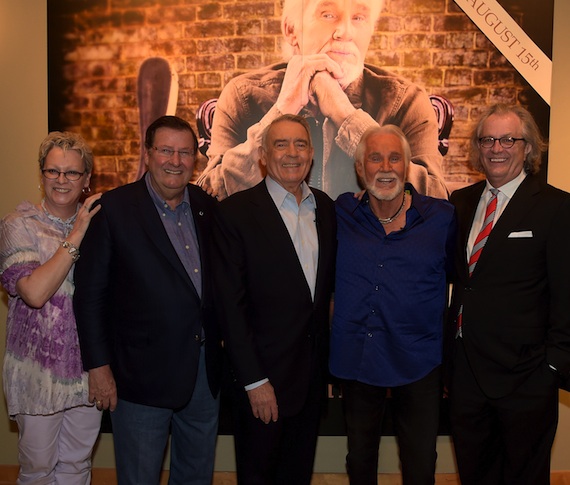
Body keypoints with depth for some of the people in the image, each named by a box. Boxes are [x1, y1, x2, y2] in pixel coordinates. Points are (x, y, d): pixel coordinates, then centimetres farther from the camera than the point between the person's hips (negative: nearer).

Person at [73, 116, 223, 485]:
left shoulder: (208, 208, 4)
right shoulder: (115, 208, -10)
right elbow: (90, 294, -9)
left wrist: (223, 336, 5)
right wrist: (98, 366, -10)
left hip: (206, 368, 5)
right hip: (143, 372, -4)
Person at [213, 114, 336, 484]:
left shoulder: (325, 207, 4)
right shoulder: (236, 211, -13)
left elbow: (328, 283, 9)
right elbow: (231, 304, -14)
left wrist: (329, 357, 3)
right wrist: (254, 380, -15)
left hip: (314, 370, 5)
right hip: (263, 373, -4)